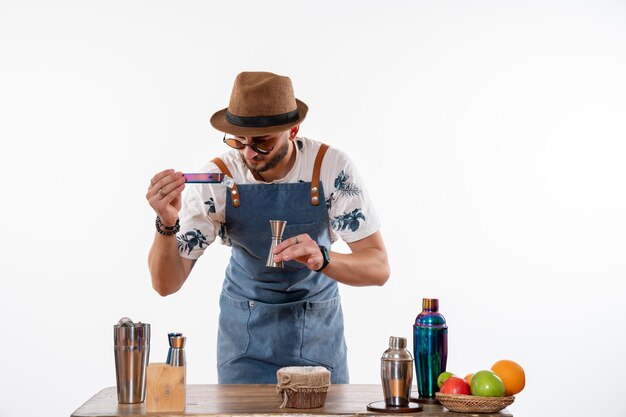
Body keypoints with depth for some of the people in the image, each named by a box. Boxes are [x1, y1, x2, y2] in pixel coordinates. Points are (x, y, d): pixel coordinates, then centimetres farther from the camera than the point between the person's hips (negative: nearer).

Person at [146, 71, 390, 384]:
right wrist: (167, 224, -37)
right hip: (246, 330, 0)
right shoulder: (215, 179, -19)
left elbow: (378, 268, -22)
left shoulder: (332, 168, -21)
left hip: (319, 327, 0)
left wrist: (321, 258, -42)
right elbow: (166, 284, -17)